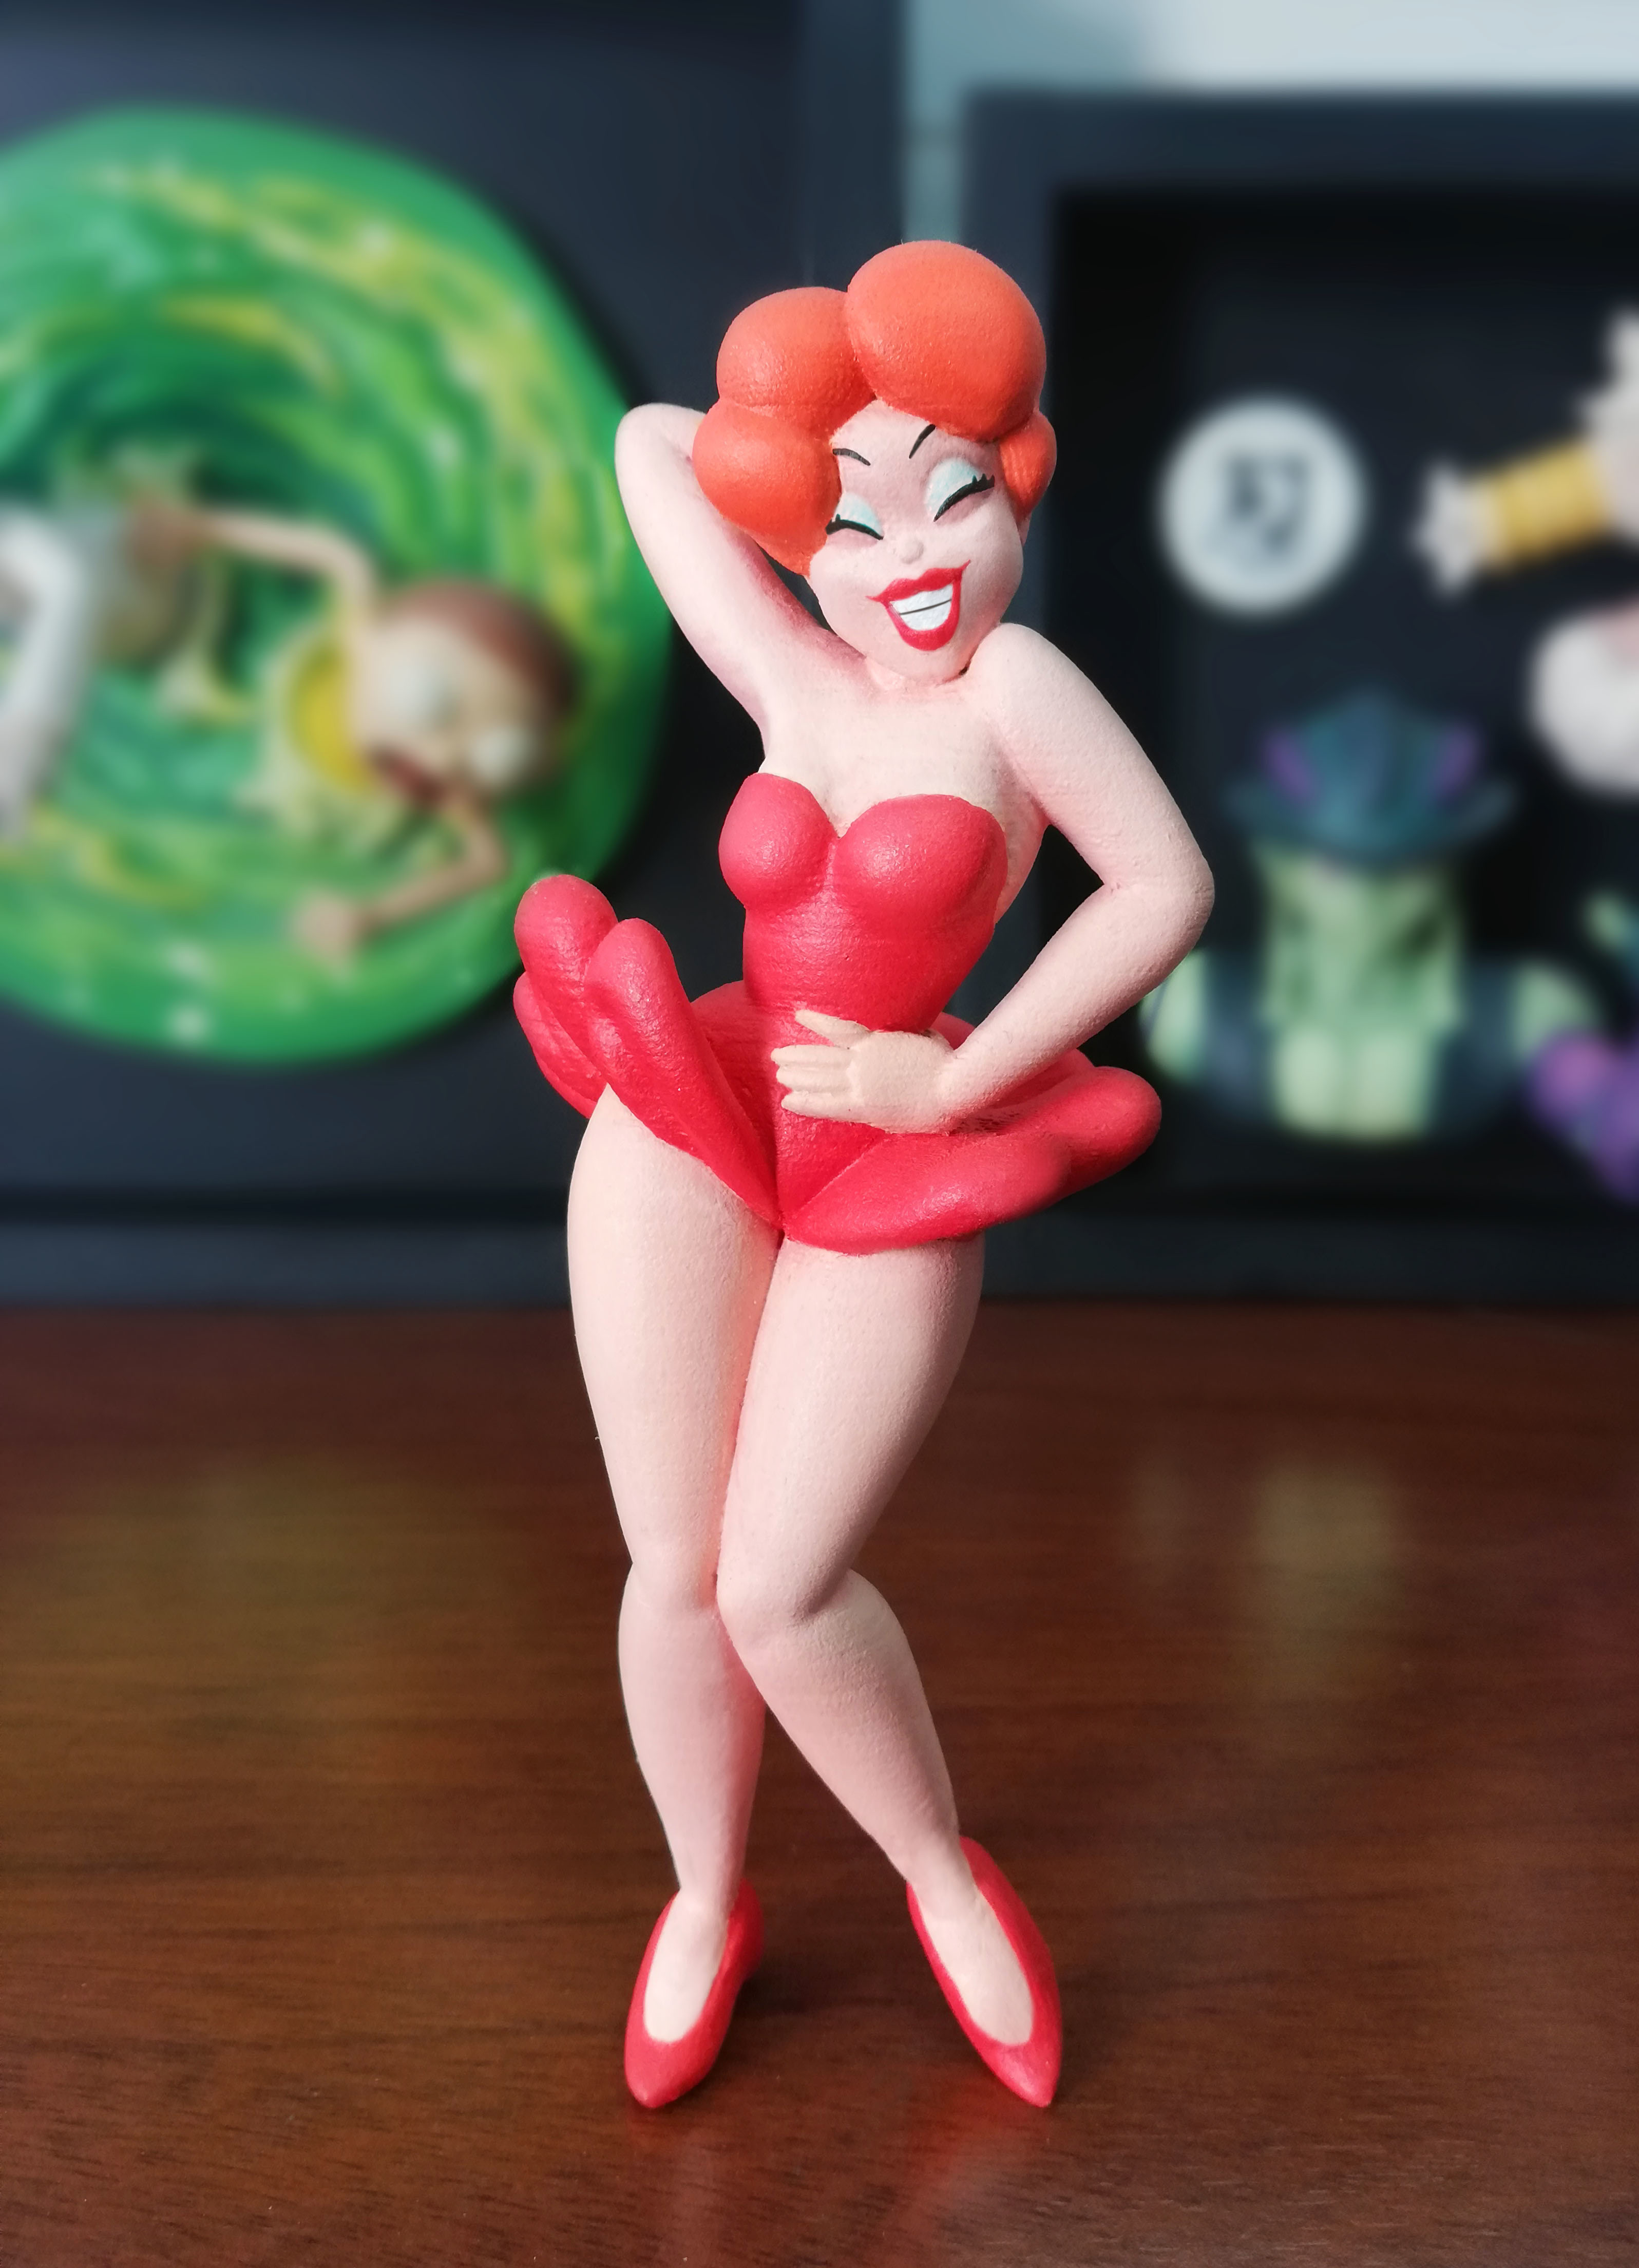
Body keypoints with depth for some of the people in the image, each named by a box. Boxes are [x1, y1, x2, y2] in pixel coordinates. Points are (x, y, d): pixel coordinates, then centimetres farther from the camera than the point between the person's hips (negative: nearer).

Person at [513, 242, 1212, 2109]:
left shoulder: (1012, 681, -7)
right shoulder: (798, 682, 4)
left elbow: (1169, 886, -13)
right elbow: (645, 443, 14)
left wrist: (957, 1081, -10)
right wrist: (820, 467, 18)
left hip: (882, 1177, -3)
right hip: (689, 1131, 4)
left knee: (782, 1591, -9)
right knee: (677, 1572, 4)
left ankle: (948, 1873, 21)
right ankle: (705, 1905, 30)